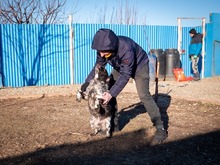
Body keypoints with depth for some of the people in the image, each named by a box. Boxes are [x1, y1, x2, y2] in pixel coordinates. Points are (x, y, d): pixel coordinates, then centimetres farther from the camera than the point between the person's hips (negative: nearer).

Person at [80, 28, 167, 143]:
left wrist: (111, 93, -42)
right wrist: (87, 82, -19)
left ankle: (160, 128, -12)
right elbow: (98, 66, -7)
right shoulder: (103, 48, -22)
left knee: (143, 95, -20)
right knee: (107, 90, -3)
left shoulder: (126, 49, -42)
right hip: (120, 67, 7)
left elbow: (125, 75, -37)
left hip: (139, 65, -6)